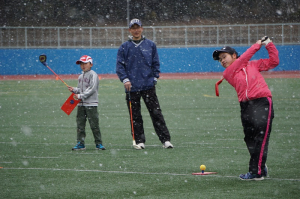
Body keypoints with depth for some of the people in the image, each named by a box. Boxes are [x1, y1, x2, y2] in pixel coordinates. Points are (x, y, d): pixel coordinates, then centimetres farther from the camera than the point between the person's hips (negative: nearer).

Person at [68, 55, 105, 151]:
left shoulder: (93, 75, -8)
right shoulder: (81, 76, 16)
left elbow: (92, 89, -16)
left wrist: (81, 96, -17)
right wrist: (74, 90, 2)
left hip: (91, 104, -7)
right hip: (81, 104, 7)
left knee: (94, 124, -4)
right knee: (80, 124, 5)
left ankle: (98, 143, 3)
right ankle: (80, 143, 9)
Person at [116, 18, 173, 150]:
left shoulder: (150, 45, 9)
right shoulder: (124, 47, 7)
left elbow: (156, 63, 13)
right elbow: (119, 66, 4)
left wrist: (155, 78, 2)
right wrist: (125, 79, -9)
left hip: (148, 85, 0)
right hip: (132, 87, 0)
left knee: (156, 113, -5)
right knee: (135, 116, 3)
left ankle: (165, 140, -6)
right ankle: (139, 141, 11)